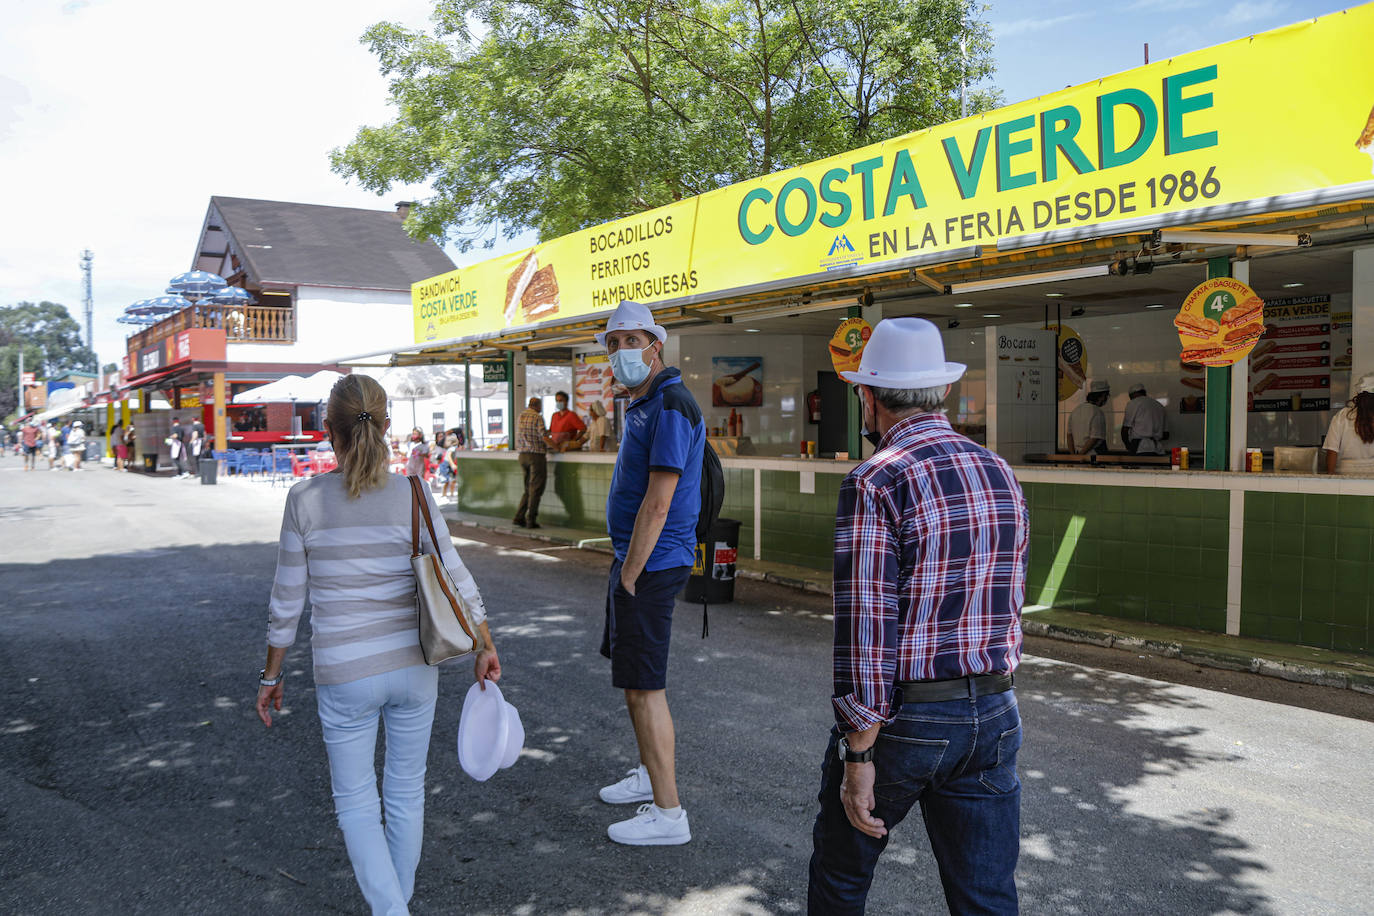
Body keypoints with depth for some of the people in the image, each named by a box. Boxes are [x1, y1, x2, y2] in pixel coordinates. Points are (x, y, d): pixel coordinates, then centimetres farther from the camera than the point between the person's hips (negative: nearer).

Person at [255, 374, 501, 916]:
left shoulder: (305, 500, -10)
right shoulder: (413, 496, -9)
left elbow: (287, 603, -3)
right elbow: (457, 582, -8)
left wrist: (271, 676, 9)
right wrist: (485, 649, 5)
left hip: (344, 675, -2)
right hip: (413, 666, 2)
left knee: (355, 803, 14)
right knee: (406, 791, 20)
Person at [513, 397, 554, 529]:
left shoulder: (519, 416, 11)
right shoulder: (537, 417, -11)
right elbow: (545, 438, -18)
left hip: (522, 455, 7)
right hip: (536, 455, -7)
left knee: (528, 488, 16)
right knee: (535, 489, 0)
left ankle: (519, 517, 9)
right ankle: (531, 520, 2)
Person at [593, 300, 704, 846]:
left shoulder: (671, 404, -18)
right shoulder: (642, 405, 15)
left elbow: (658, 502, -23)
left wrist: (630, 574, -19)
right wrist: (624, 571, 16)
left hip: (651, 564, -10)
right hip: (636, 558, 10)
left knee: (644, 687, -5)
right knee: (633, 677, 20)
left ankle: (668, 813, 4)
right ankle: (651, 774, 36)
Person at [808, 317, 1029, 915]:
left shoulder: (874, 484, -17)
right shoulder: (1001, 475, 5)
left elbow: (865, 629, -20)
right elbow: (1007, 606, 14)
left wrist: (858, 756, -15)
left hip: (901, 718, -5)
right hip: (994, 717, 6)